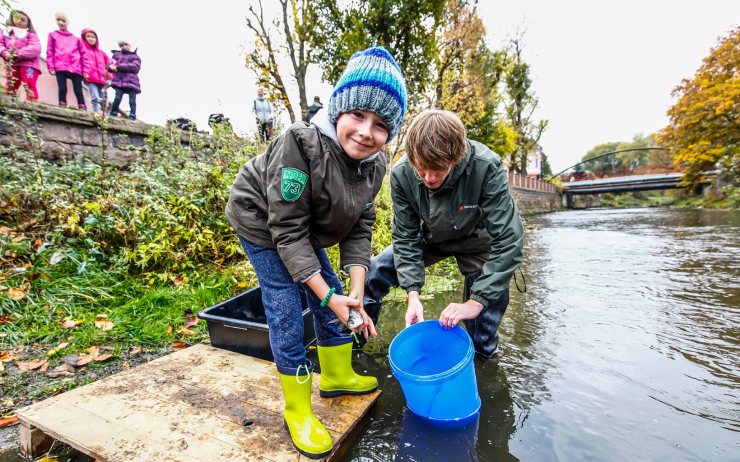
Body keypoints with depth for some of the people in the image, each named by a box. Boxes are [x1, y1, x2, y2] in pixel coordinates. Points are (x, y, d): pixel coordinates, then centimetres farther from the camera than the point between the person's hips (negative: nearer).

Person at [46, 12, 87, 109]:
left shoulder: (76, 38, 21)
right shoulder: (53, 35, 20)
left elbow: (83, 54, 14)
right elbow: (50, 52, 12)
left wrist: (85, 70, 2)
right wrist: (51, 67, -1)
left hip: (76, 68, 0)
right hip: (60, 68, 0)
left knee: (78, 91, -5)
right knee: (62, 90, -6)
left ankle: (83, 110, -11)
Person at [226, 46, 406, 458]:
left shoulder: (375, 164, -15)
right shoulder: (300, 144, -35)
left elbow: (360, 227, -10)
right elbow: (287, 229, -31)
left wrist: (356, 290, -19)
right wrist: (326, 294, -31)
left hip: (306, 230, 7)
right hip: (262, 222, -6)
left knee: (336, 302, 10)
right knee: (287, 313, -8)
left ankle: (338, 377, 35)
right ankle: (298, 412, 14)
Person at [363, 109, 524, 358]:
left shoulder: (487, 169, -35)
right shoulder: (401, 174, -26)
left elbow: (509, 240, -33)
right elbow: (405, 236, -18)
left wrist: (476, 301, -37)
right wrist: (413, 293, -26)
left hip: (475, 242, -2)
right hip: (431, 239, 2)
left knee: (492, 300, -11)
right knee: (373, 273, -4)